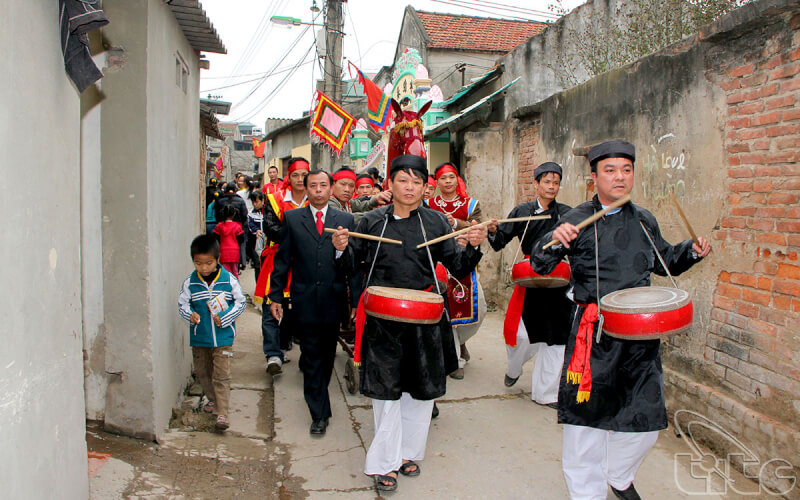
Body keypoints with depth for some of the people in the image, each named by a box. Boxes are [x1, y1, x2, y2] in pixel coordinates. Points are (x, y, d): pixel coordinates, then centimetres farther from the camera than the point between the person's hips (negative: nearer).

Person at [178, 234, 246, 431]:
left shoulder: (228, 280, -8)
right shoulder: (190, 282, -3)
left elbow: (241, 302, 0)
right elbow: (182, 303, 5)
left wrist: (224, 318, -12)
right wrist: (190, 314, -16)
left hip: (223, 337, -3)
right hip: (198, 338, 3)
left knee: (221, 375, -4)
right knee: (202, 372, 17)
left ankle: (222, 413, 0)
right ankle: (214, 400, 39)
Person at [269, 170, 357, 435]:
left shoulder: (345, 220, 5)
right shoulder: (292, 219, 4)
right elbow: (282, 259, 5)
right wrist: (276, 296, 2)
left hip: (333, 299, 1)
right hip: (305, 300, -1)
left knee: (327, 355, 13)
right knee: (312, 356, 2)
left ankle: (317, 393, 38)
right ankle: (320, 413, 12)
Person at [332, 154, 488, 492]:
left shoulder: (436, 223, 2)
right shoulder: (372, 221, 1)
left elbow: (458, 268, 2)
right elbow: (350, 265, 5)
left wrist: (473, 247, -17)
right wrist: (342, 248, -16)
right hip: (383, 319, -1)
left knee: (420, 388, 14)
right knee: (386, 390, 6)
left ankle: (408, 452, 34)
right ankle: (385, 462, 20)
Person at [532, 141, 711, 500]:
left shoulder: (644, 221, 10)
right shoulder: (577, 220, -4)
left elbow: (664, 261, 25)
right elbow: (540, 266, -8)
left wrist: (691, 252, 7)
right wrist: (554, 240, -27)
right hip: (594, 331, -4)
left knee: (644, 415, 12)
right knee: (588, 415, 3)